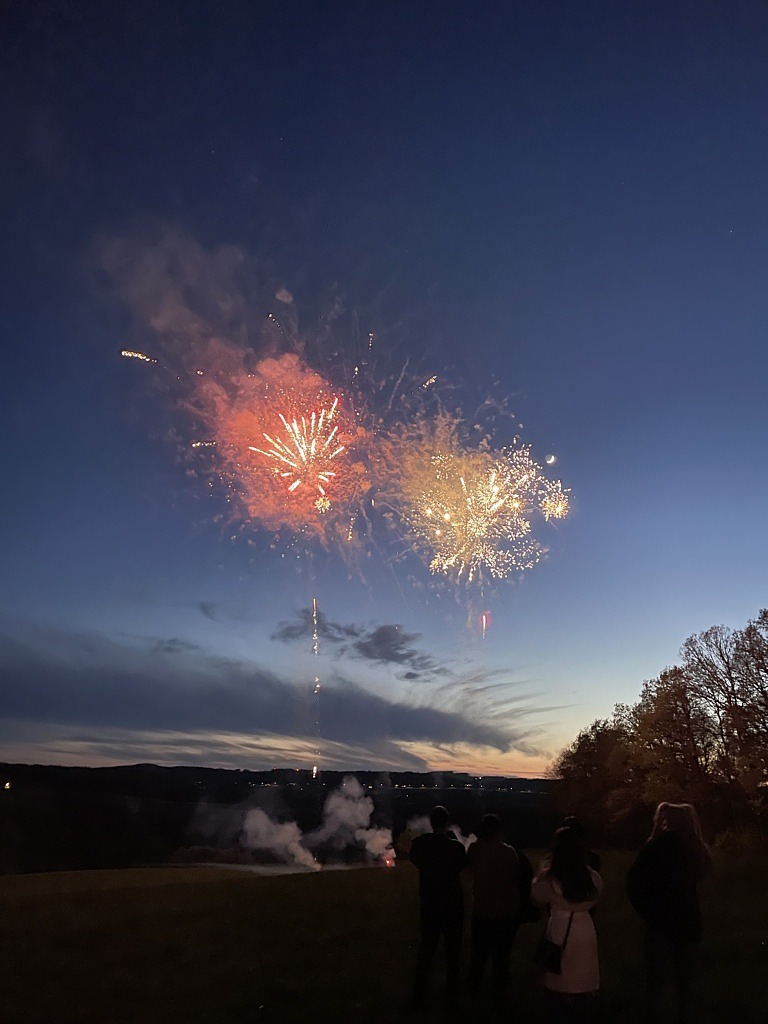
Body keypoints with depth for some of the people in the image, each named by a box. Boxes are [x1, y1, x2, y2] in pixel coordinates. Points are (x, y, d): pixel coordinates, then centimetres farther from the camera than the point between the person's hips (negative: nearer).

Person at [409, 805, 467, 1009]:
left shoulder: (419, 843, -17)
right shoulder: (455, 846, -23)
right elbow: (461, 864, -1)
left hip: (428, 902, 1)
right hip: (452, 903, -1)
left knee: (425, 948, 15)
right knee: (452, 946, 21)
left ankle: (419, 995, 19)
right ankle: (453, 985, 38)